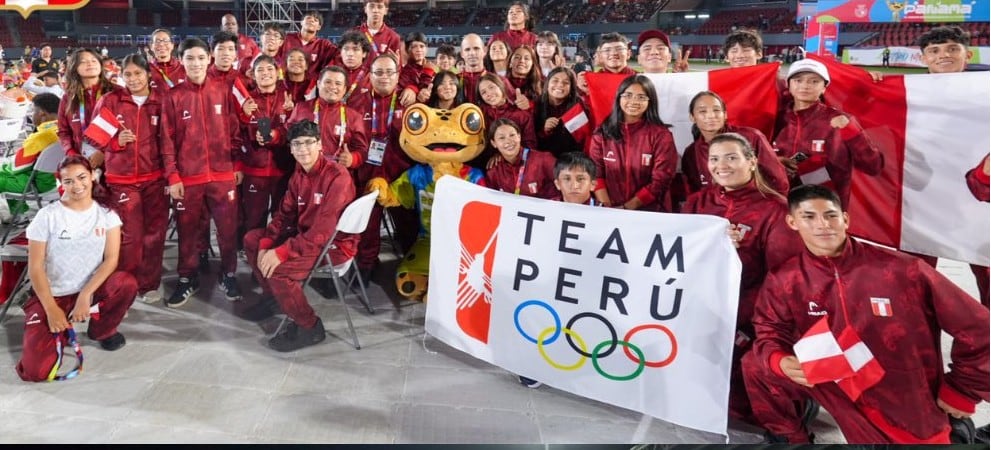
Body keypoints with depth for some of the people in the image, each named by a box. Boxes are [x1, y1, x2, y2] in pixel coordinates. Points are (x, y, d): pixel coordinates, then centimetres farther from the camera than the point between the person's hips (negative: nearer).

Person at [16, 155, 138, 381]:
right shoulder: (47, 216, -8)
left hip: (92, 289, 2)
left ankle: (102, 330, -1)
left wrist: (85, 295, -22)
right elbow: (35, 267, -8)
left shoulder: (106, 214, -2)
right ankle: (59, 328, 16)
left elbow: (111, 259, -10)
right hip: (52, 295, -2)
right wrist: (52, 309, -16)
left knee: (127, 284, -33)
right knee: (35, 371, -19)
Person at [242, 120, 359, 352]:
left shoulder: (337, 176, -24)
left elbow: (323, 231, -30)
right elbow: (285, 213, 7)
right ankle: (272, 295, 28)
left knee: (277, 268, -26)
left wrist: (282, 252, -32)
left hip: (333, 244, -9)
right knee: (252, 239, 9)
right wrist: (266, 243, -10)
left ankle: (309, 327, -7)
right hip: (304, 234, 9)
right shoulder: (299, 173, 5)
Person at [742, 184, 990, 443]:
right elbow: (770, 333, -1)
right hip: (840, 392, 2)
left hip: (914, 410, -2)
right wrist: (781, 362, -24)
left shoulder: (902, 270, -17)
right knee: (755, 366, -6)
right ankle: (789, 437, 16)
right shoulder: (784, 281, -10)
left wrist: (960, 393, -4)